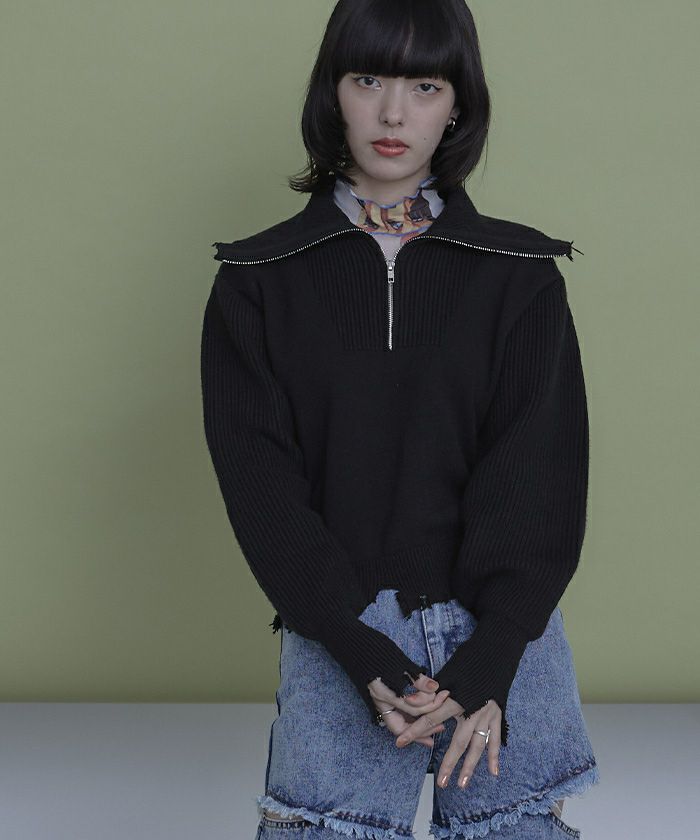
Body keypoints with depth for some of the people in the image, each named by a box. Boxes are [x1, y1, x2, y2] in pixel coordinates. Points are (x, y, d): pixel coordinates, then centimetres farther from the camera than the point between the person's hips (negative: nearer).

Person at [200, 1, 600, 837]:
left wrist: (491, 658, -14)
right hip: (340, 633, 0)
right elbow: (260, 477, -2)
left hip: (502, 629, 1)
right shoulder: (258, 280, 5)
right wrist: (362, 650, -13)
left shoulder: (522, 276, 4)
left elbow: (540, 470, -2)